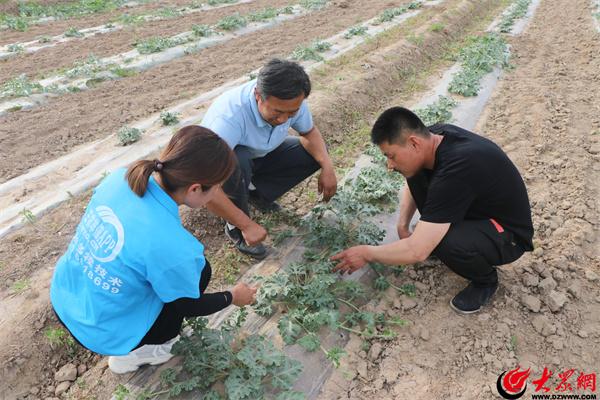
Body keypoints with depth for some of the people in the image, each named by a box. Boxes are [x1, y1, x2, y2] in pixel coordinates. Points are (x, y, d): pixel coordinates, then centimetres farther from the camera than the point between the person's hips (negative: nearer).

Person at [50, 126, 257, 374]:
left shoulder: (120, 178, -16)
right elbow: (188, 307, -13)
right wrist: (233, 297, 5)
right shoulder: (173, 246, -33)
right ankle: (134, 354, 11)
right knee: (199, 269, 1)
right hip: (101, 334, -6)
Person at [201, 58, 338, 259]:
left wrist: (327, 167, -22)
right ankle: (235, 228, -11)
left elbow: (309, 131, -3)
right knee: (236, 163, -39)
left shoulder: (291, 101, -24)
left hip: (259, 155, 5)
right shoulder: (229, 117, -41)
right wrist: (246, 225, -39)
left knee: (315, 154, -9)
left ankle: (255, 192, 5)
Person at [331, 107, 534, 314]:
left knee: (445, 243, -36)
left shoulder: (456, 168, -38)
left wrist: (366, 254, -20)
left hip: (509, 233, -7)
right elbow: (413, 183, 10)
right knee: (416, 174, -8)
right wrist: (402, 226, -2)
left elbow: (417, 251, -35)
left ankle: (486, 279, -2)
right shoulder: (432, 136, -13)